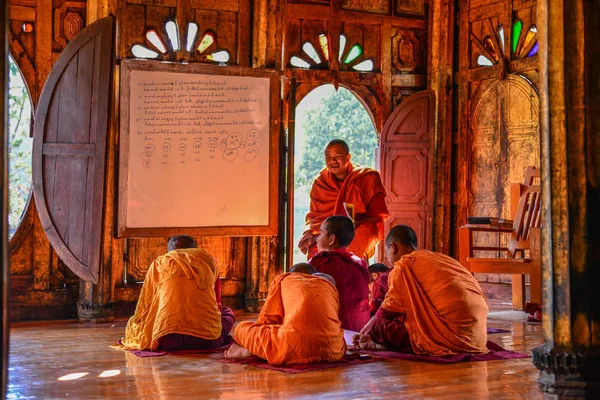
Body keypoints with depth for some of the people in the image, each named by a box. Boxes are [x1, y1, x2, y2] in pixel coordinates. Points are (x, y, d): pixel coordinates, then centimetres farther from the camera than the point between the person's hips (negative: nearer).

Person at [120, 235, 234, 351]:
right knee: (227, 312, 34)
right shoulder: (209, 259, 21)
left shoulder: (160, 263, 18)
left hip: (167, 341, -1)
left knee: (131, 325, 30)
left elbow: (143, 308, 20)